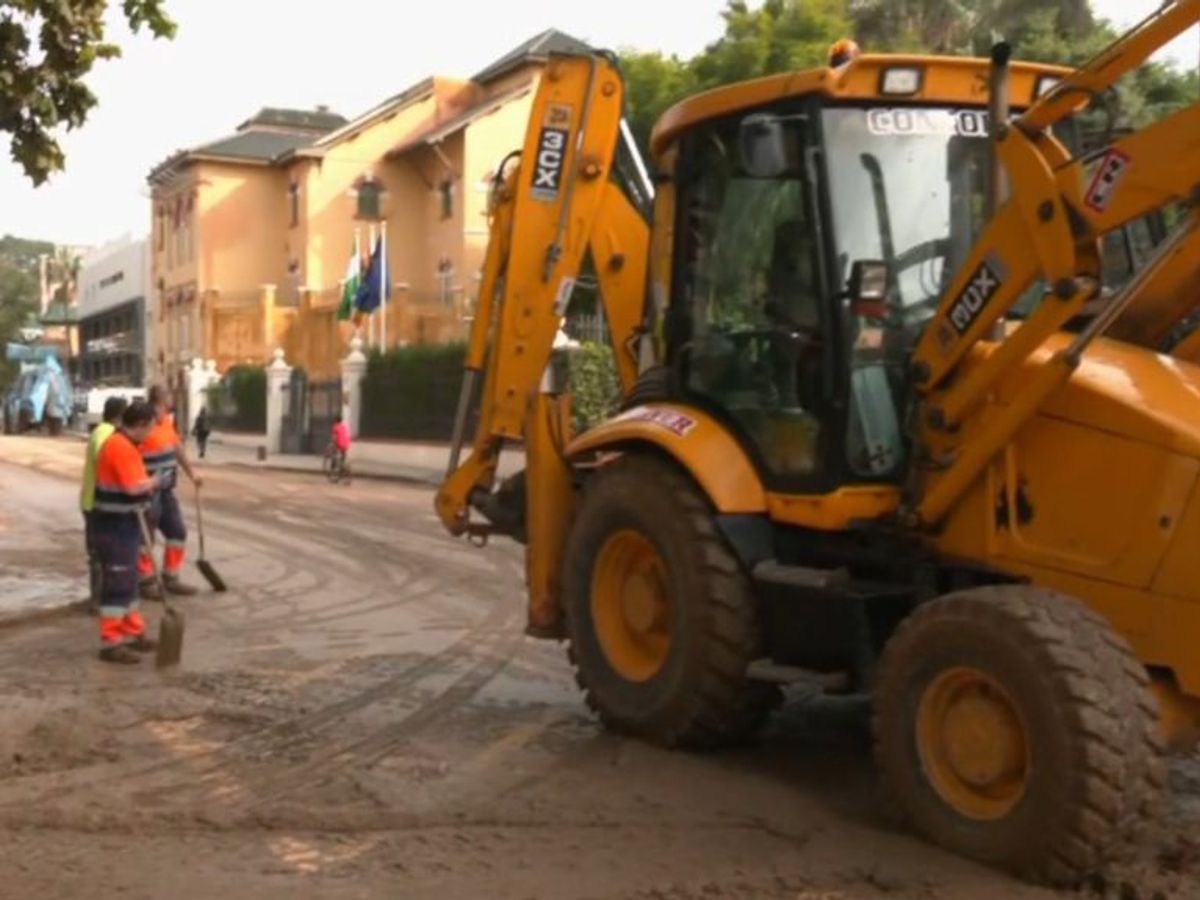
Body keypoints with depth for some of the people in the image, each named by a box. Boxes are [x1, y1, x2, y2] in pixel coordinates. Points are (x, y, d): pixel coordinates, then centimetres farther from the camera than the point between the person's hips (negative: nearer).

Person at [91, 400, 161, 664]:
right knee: (117, 583, -6)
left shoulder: (125, 445, 13)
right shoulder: (119, 446, -21)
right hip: (114, 526, -10)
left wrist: (147, 484, 0)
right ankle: (111, 642, 0)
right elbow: (134, 486, -25)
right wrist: (153, 482, -8)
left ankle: (133, 633, 27)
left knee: (129, 582, 17)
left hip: (124, 523, 10)